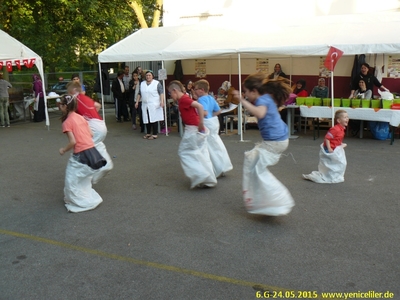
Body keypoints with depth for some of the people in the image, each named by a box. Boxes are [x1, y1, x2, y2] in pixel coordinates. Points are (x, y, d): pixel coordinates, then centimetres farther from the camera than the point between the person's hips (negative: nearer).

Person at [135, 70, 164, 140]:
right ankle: (148, 133, 19)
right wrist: (137, 102, 13)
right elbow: (139, 94, 19)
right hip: (145, 105, 5)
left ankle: (155, 134, 0)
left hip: (154, 105, -5)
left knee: (154, 119, -6)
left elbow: (161, 93, -7)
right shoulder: (142, 84, 14)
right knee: (147, 120, 7)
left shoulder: (157, 83, -1)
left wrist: (162, 101, -18)